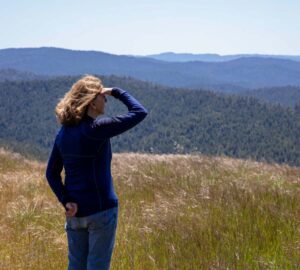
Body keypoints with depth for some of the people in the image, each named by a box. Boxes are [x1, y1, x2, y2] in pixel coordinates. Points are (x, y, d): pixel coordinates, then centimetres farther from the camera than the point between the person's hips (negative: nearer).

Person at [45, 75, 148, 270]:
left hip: (75, 211, 7)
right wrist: (116, 91, -4)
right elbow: (140, 113, -14)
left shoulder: (64, 132, 5)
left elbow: (52, 173, 6)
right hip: (101, 210, -7)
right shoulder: (96, 129, -16)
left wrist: (65, 201, 0)